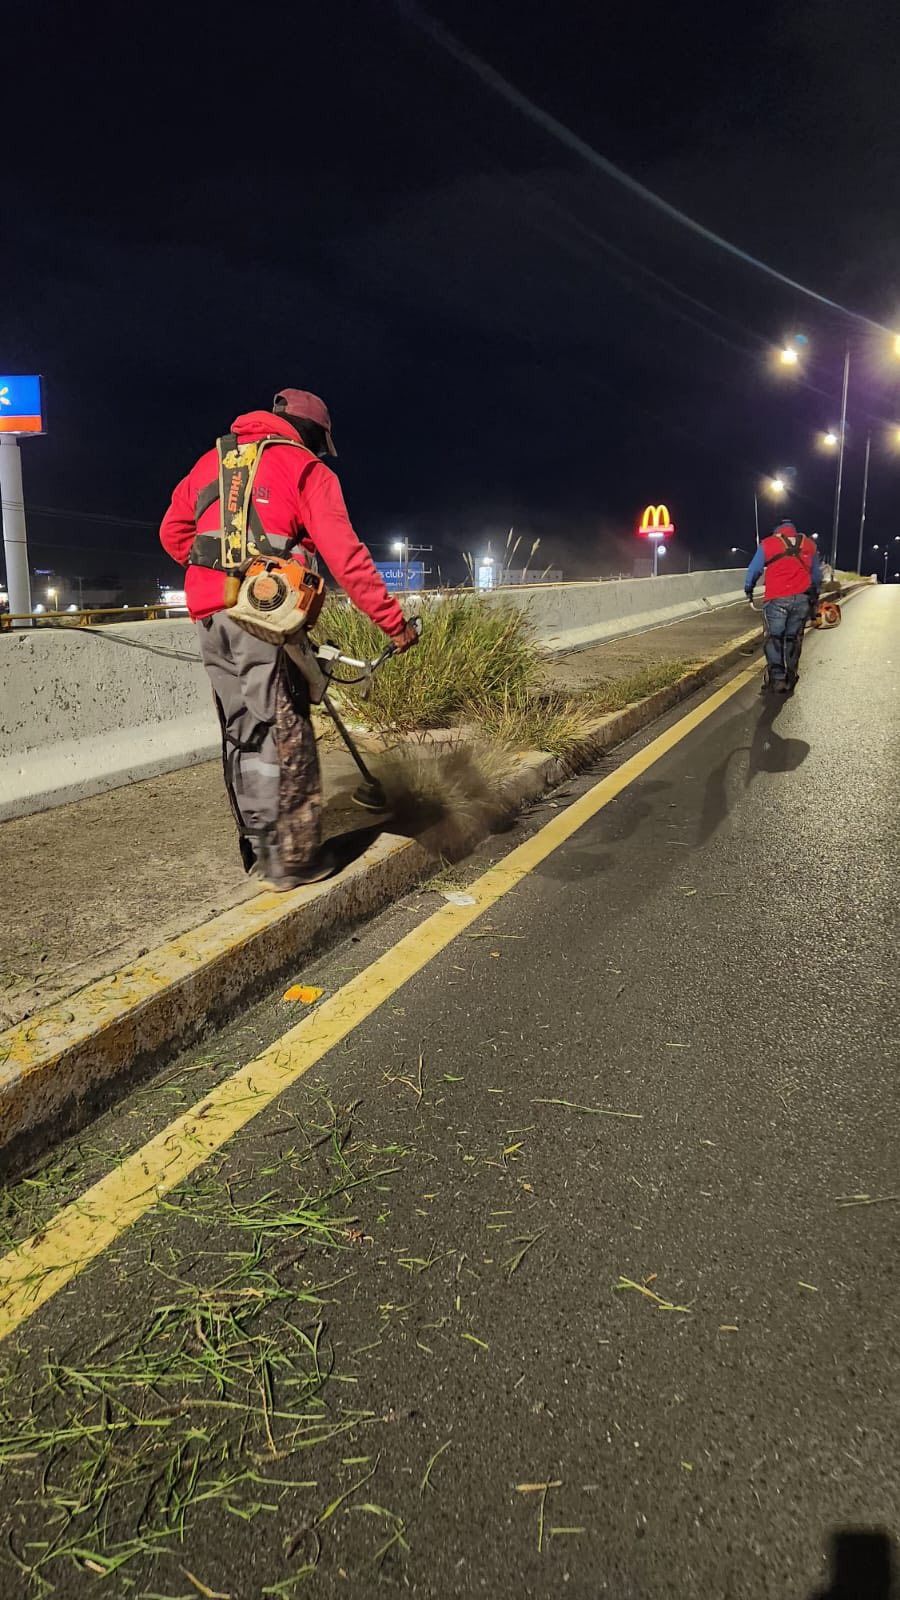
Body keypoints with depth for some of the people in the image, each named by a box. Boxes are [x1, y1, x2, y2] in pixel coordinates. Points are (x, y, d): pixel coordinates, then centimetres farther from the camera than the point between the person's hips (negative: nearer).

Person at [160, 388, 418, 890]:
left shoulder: (213, 459, 24)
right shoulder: (306, 469, 5)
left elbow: (173, 532, 21)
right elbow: (345, 555, -6)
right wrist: (394, 621, -6)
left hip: (209, 613, 6)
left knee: (242, 732, 13)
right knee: (286, 735, -2)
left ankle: (259, 847, 20)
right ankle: (295, 858, 2)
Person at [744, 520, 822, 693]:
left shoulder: (767, 544, 5)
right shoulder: (809, 545, 16)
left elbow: (754, 570, 9)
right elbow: (817, 575, 24)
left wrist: (748, 590, 25)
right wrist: (815, 597, 35)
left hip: (777, 599, -3)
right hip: (802, 599, 3)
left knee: (774, 638, 5)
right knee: (793, 638, 12)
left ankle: (777, 677, -8)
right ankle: (790, 679, 15)